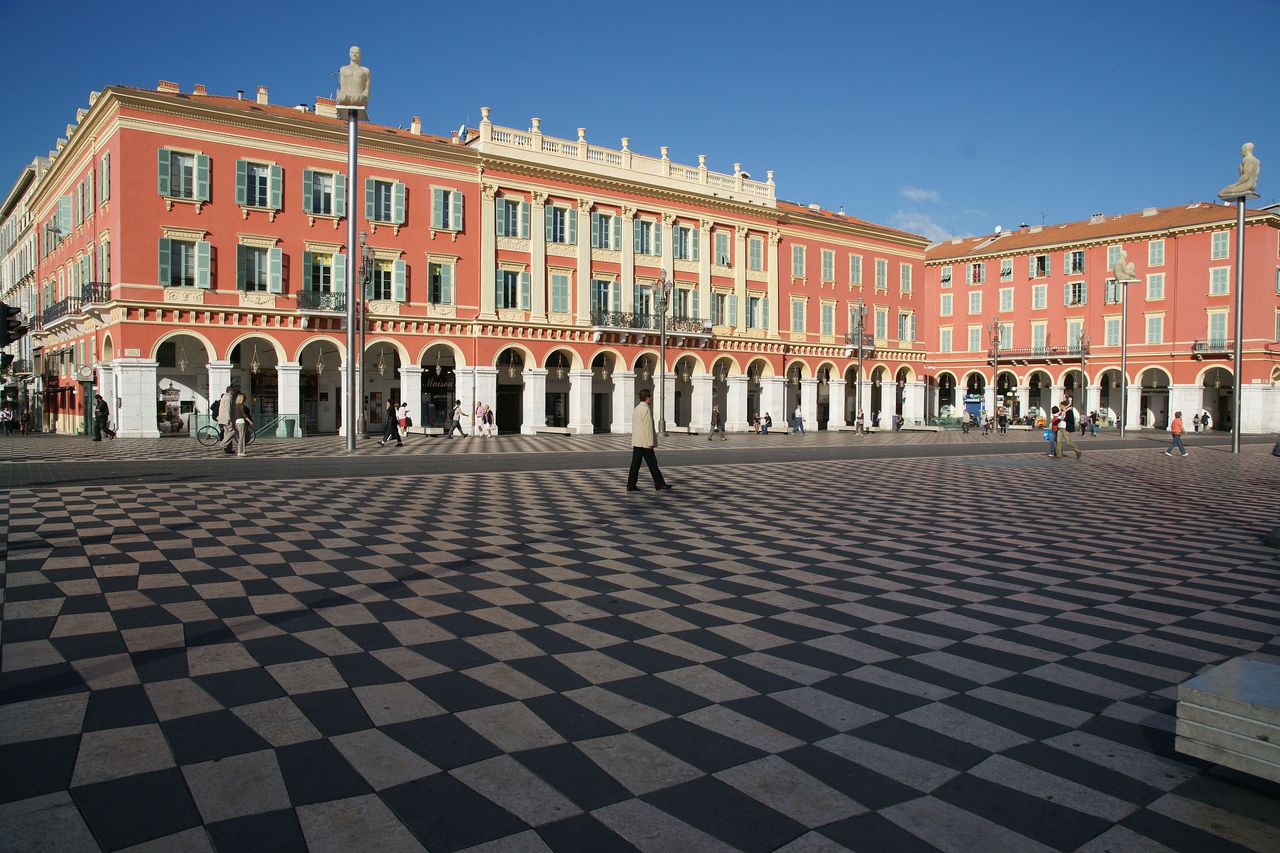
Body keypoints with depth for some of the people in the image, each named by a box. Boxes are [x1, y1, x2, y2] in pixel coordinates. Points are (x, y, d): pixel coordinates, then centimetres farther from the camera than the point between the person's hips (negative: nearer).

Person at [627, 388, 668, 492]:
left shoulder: (637, 408, 15)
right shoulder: (646, 409, -14)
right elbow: (648, 427, -17)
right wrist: (651, 443, -15)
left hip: (636, 442, 9)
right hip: (645, 442, -9)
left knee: (635, 464, 6)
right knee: (652, 464, 0)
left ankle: (631, 485, 3)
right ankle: (659, 484, 7)